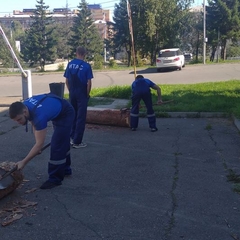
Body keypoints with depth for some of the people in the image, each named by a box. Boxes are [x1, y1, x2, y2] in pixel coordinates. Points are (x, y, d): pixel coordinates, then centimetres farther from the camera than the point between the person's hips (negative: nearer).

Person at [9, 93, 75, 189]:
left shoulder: (39, 116, -41)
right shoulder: (24, 105, -17)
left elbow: (39, 144, -36)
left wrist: (24, 162, -31)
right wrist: (37, 145, -2)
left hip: (65, 113, -9)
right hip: (58, 110, 9)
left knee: (57, 146, -12)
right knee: (62, 143, 21)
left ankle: (55, 179, -2)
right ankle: (65, 169, 37)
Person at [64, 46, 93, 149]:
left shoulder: (70, 64, 3)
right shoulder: (86, 66, -11)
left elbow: (67, 81, 6)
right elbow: (89, 83, -13)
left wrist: (70, 91, 16)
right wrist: (87, 94, 0)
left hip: (72, 94, 5)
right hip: (82, 94, -5)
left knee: (73, 116, 18)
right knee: (81, 117, 2)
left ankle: (72, 138, 23)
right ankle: (77, 142, 5)